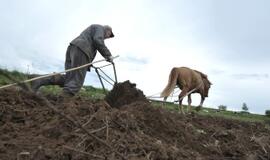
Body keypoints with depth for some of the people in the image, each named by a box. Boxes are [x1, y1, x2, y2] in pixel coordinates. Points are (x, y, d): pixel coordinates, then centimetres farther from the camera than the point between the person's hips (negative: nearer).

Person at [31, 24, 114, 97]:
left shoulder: (92, 29, 40)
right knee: (76, 81, -14)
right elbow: (98, 41, -9)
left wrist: (89, 63, 30)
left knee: (69, 79, 2)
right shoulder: (100, 28, 13)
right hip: (80, 50, -9)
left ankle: (40, 81, -8)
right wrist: (108, 55, -7)